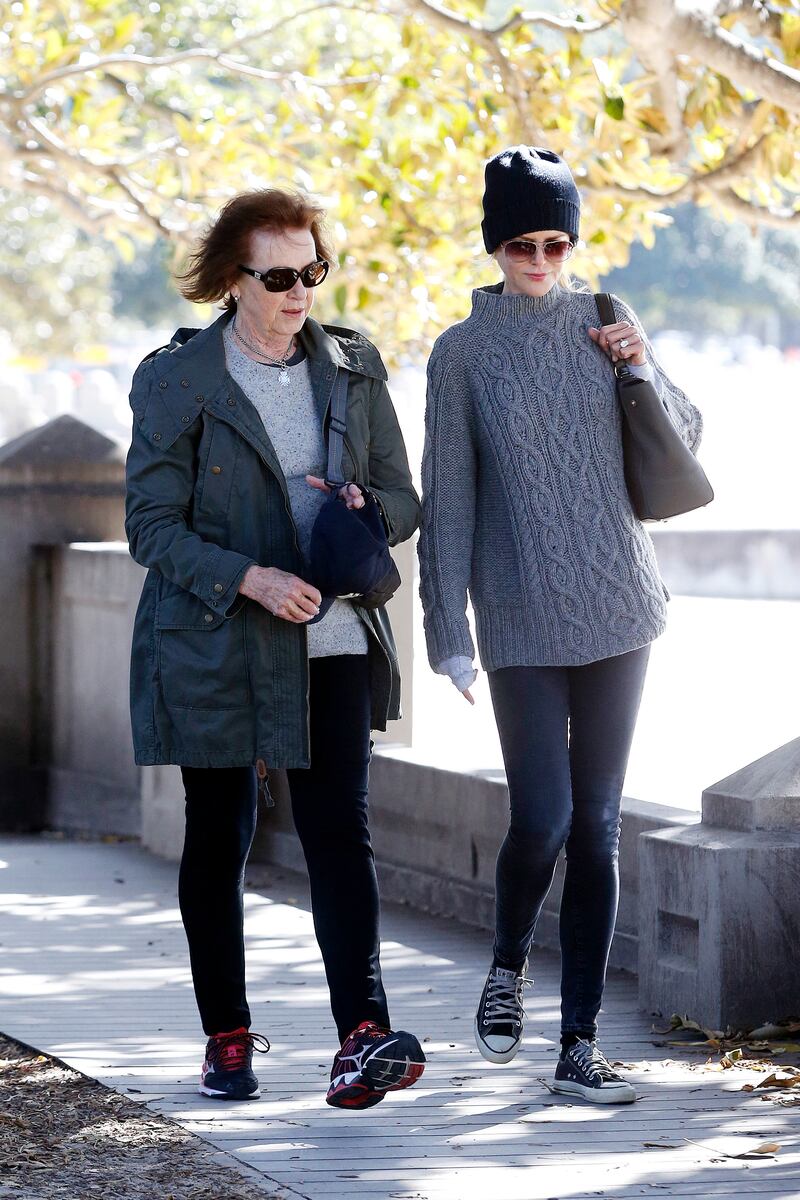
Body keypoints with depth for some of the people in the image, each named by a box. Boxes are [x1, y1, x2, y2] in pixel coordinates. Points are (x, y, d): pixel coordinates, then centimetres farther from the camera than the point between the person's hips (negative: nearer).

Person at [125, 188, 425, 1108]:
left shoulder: (352, 367, 7)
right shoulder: (176, 378, -4)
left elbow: (403, 498, 12)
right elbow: (151, 524, -7)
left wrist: (367, 510, -12)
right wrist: (251, 579, -20)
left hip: (333, 640, 2)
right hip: (214, 643, -2)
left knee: (339, 827, -10)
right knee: (217, 839, 7)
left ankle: (363, 1033, -19)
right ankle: (227, 1038, 19)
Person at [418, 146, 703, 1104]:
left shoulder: (605, 324, 7)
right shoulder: (464, 352, -1)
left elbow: (685, 442, 16)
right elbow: (447, 497, -1)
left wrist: (642, 369, -3)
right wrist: (449, 633, -5)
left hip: (617, 609, 3)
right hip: (522, 620, -3)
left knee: (598, 826, 2)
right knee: (542, 818, -11)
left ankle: (580, 1042, 6)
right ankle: (508, 965, 20)